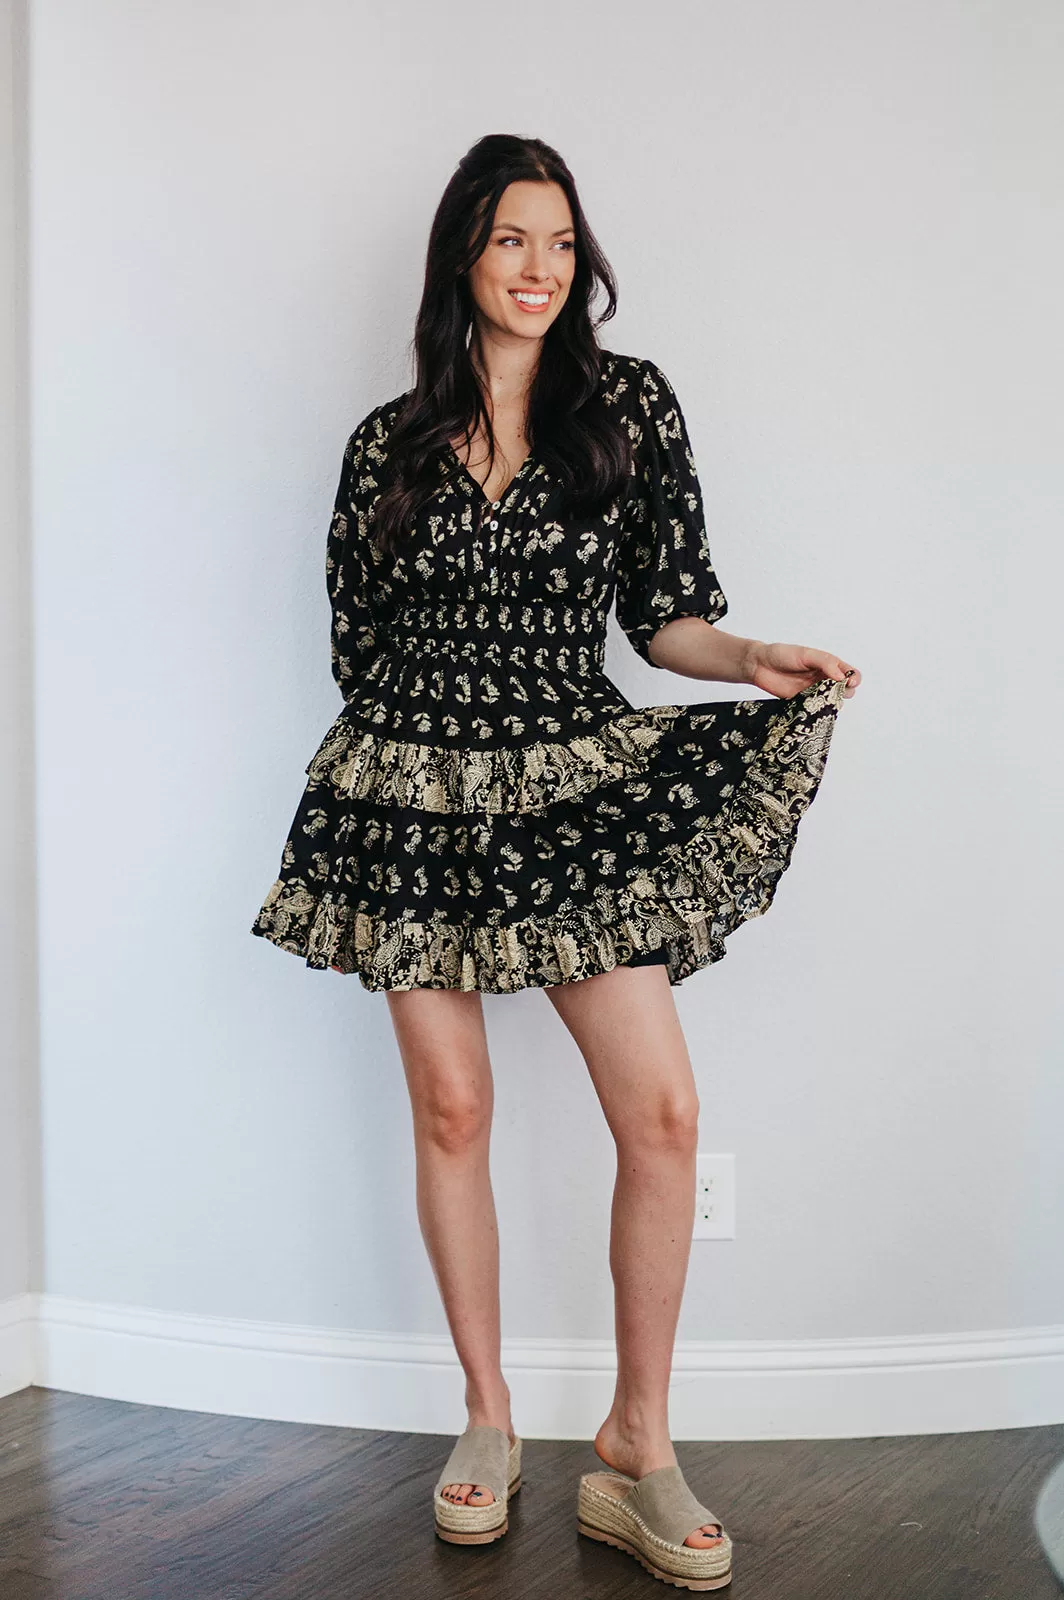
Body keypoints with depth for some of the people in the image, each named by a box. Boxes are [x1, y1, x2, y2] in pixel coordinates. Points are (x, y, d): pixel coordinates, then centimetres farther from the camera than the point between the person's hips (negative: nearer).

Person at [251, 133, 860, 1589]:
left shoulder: (630, 405, 4)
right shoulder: (389, 442, 6)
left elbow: (664, 612, 2)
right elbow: (356, 638, 12)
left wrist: (752, 660, -16)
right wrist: (366, 788, 10)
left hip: (580, 788, -1)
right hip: (415, 791, 1)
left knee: (662, 1109, -8)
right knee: (451, 1107, 5)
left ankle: (641, 1447, 7)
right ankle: (488, 1418, 22)